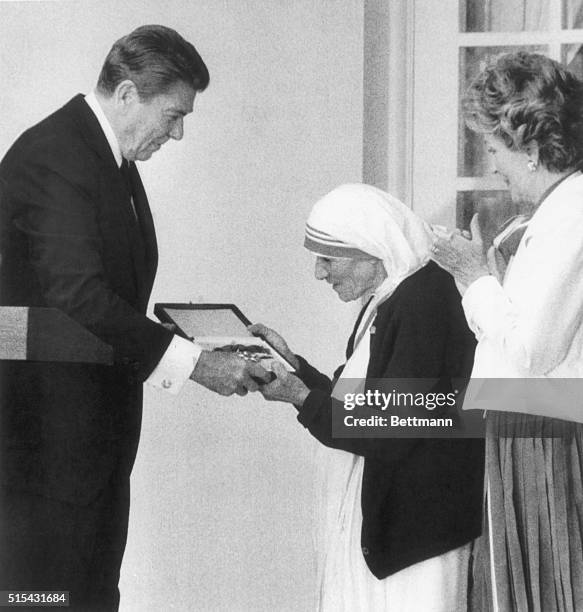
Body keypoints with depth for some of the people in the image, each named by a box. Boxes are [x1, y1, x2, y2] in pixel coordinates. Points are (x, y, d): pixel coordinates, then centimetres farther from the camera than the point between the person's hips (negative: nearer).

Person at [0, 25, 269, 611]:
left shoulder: (112, 157, 14)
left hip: (98, 438, 10)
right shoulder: (51, 157, -18)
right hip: (50, 438, -10)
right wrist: (193, 362, -24)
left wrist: (192, 347, 5)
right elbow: (78, 299, -26)